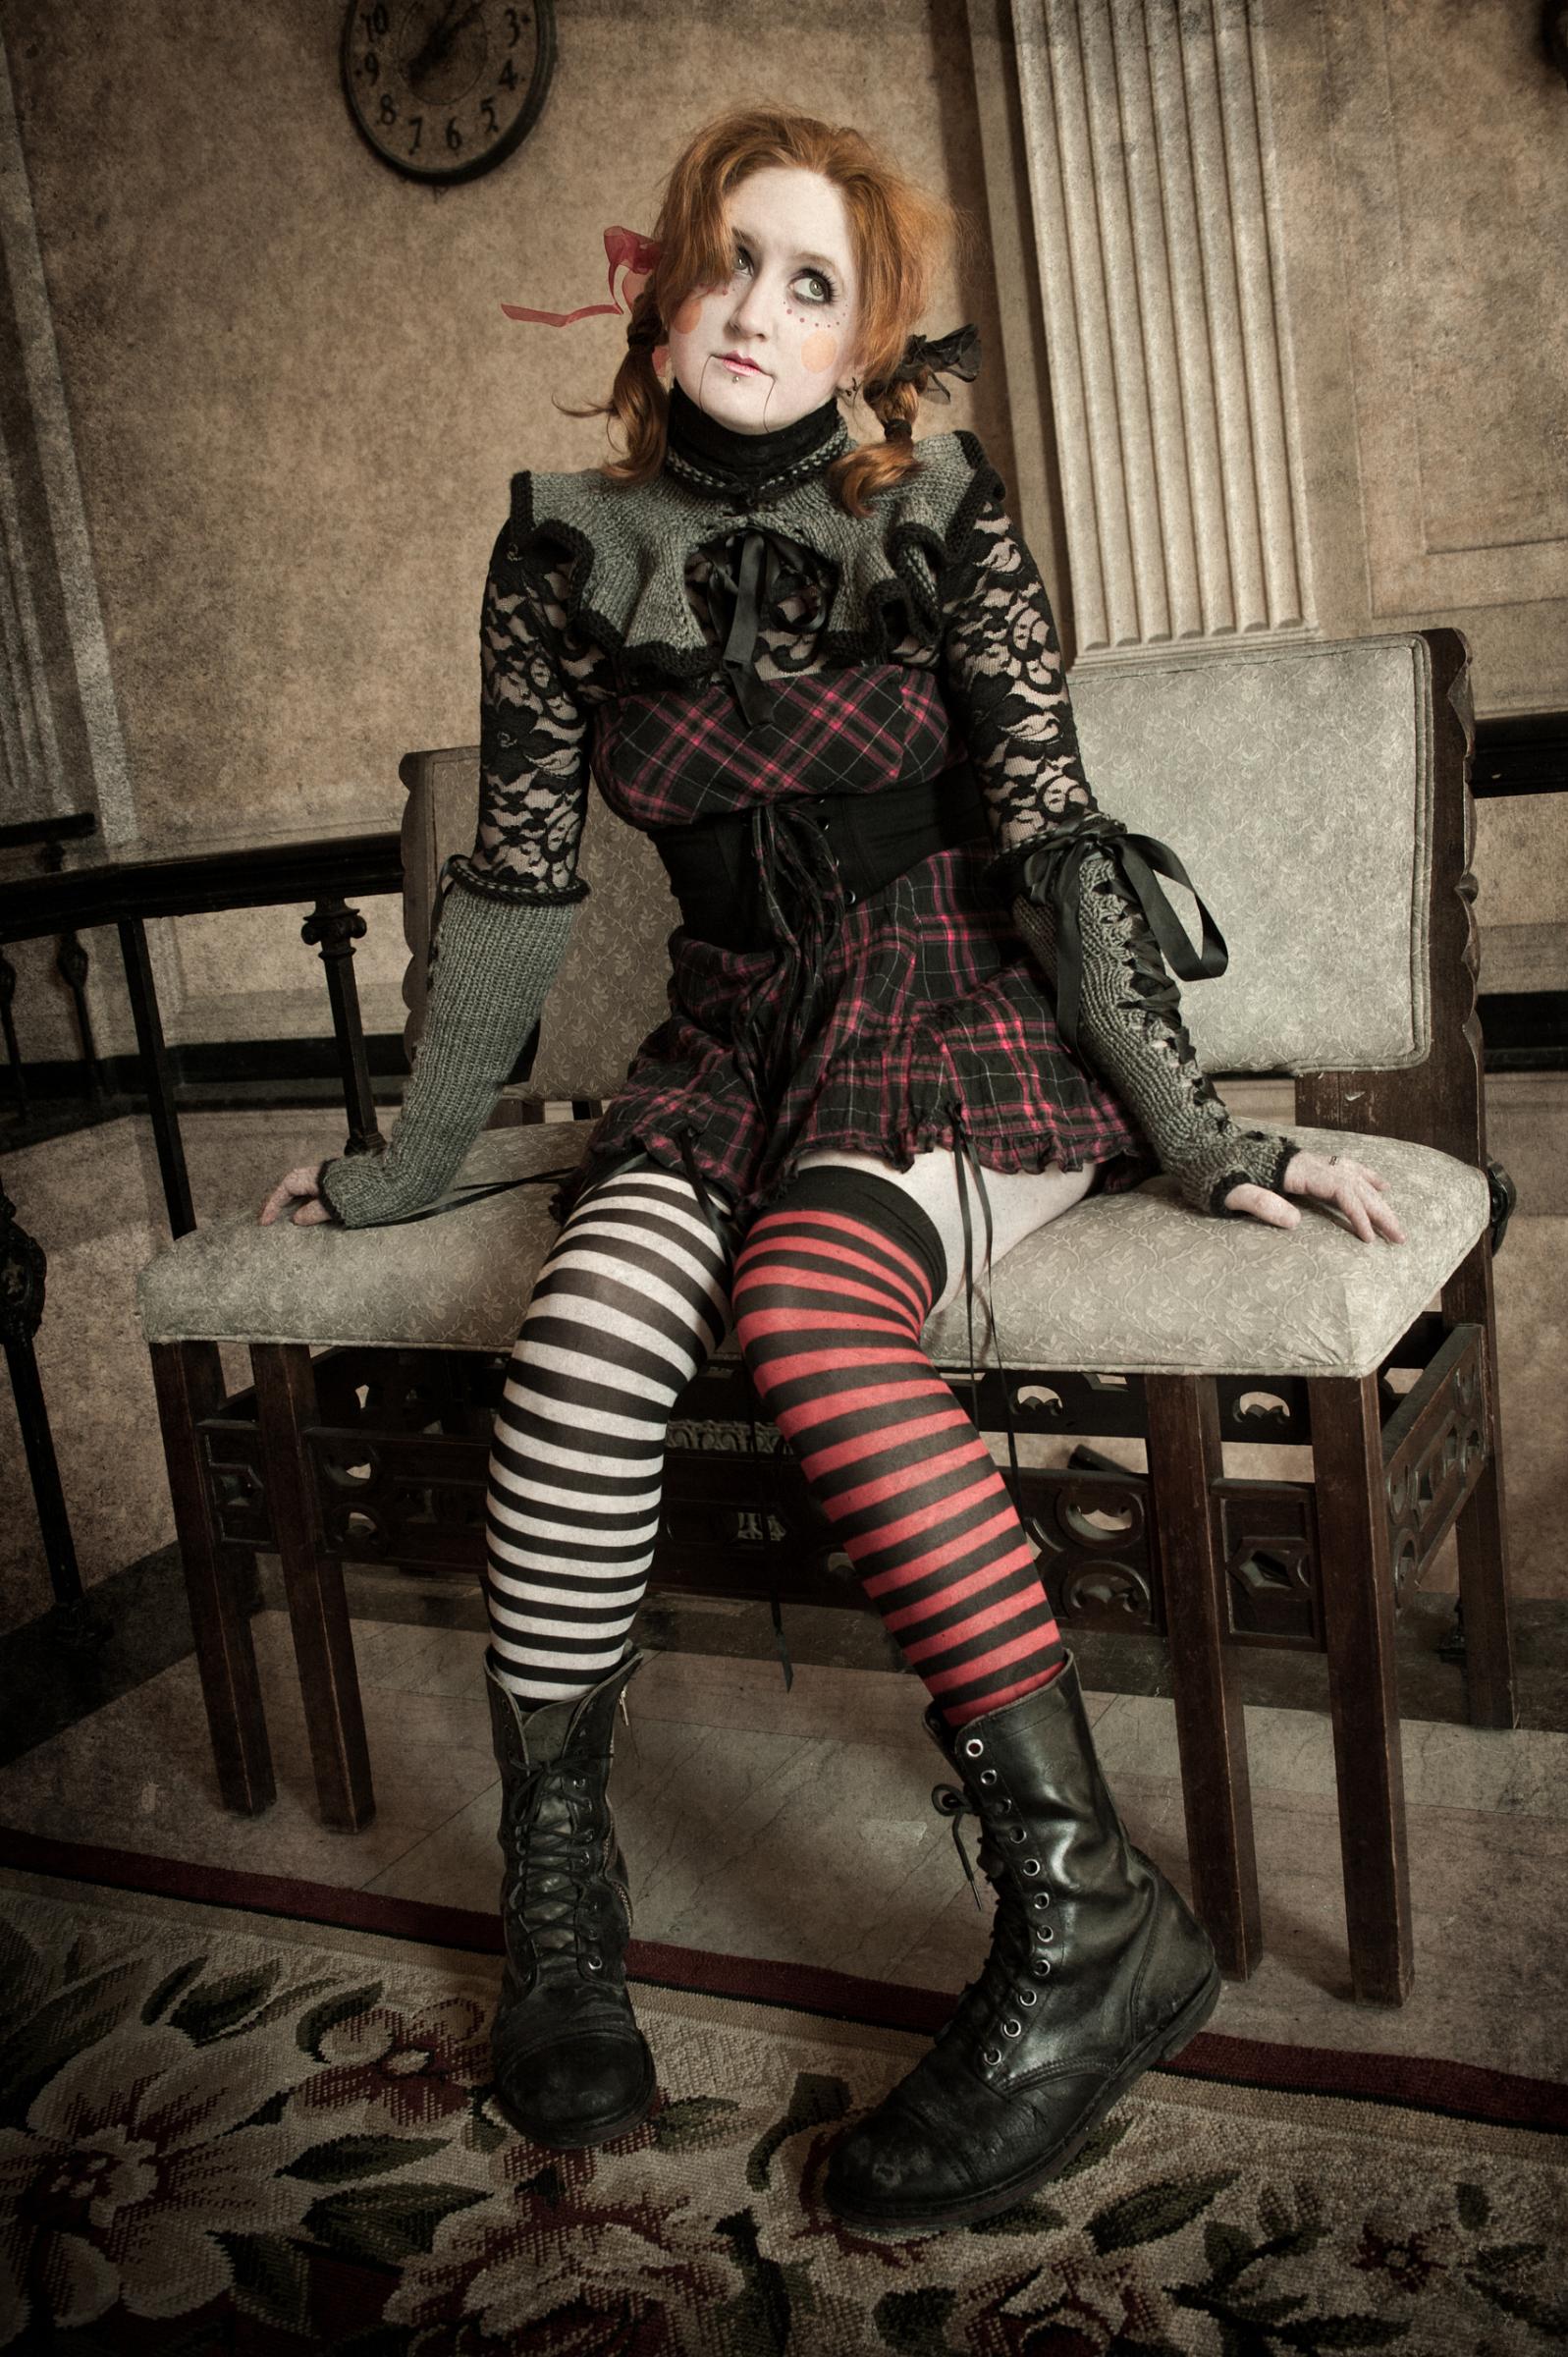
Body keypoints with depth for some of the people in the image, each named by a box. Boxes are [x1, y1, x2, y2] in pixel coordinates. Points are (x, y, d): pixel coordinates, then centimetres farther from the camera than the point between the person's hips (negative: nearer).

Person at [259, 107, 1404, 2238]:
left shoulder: (939, 517, -3)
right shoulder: (567, 553, 4)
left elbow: (1051, 838, -5)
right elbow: (517, 879, 7)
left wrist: (1194, 1131, -11)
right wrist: (409, 1160, 10)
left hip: (967, 1018, -3)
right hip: (738, 1031, 3)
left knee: (805, 1299, -34)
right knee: (594, 1326, -28)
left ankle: (1083, 1911, -29)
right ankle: (555, 1879, -11)